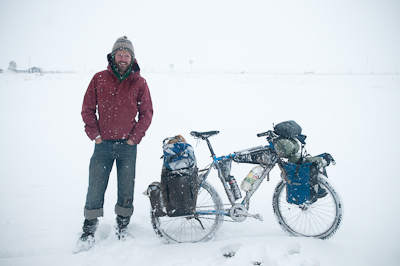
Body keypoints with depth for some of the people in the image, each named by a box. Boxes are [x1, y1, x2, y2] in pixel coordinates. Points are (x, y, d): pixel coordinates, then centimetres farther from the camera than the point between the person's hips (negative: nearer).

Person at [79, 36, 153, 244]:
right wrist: (94, 134, -1)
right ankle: (89, 228, 22)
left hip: (127, 145, 0)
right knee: (95, 188, 4)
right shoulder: (99, 79, 3)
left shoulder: (139, 83, 2)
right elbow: (87, 109, 7)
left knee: (126, 189, 9)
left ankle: (123, 225, 28)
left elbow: (147, 113, 5)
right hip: (103, 144, 0)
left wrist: (135, 137, -2)